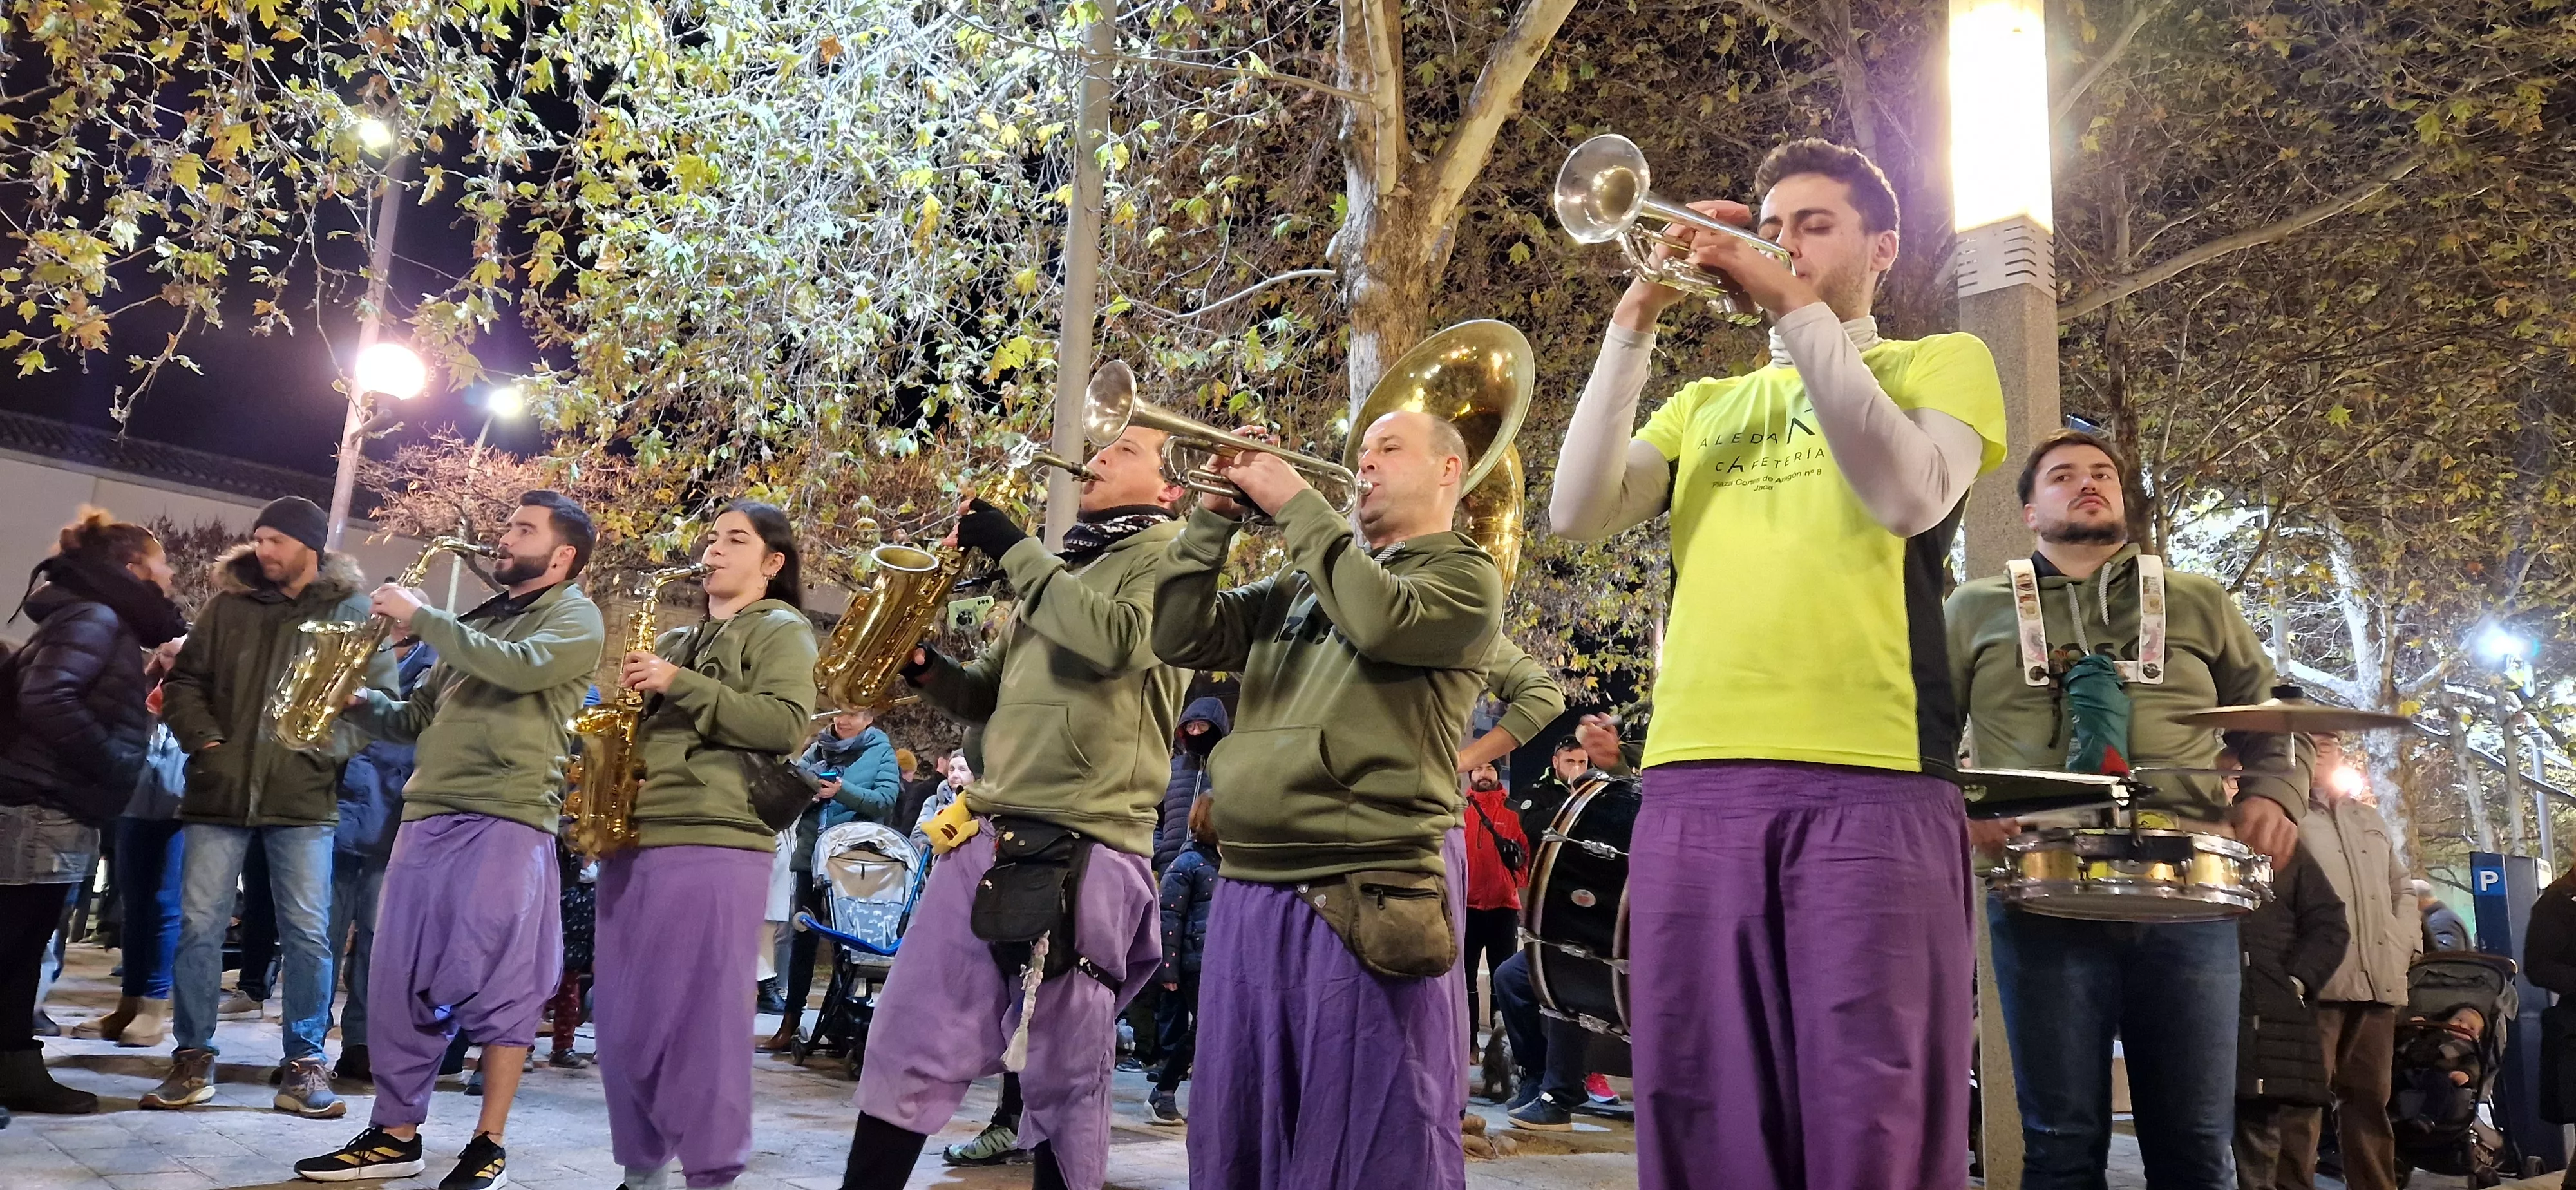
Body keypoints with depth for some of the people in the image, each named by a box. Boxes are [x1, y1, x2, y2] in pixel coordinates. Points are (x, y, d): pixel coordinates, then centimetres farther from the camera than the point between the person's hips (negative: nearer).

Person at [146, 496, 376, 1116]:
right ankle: (193, 1059, 15)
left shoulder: (352, 611, 3)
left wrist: (329, 750, -13)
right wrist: (205, 742, -4)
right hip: (221, 790, 2)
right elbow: (185, 681, 11)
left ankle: (304, 1063, 8)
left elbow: (382, 695, -1)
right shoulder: (227, 605, 10)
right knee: (199, 924, 3)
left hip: (303, 797, -2)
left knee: (307, 931, -1)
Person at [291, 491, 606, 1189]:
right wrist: (361, 703, 5)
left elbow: (521, 668, -20)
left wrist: (422, 619, -11)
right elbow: (419, 720, 25)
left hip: (506, 820, -8)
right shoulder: (479, 621, 24)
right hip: (427, 816, 8)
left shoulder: (576, 616, 2)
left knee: (500, 987, -5)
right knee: (399, 981, 8)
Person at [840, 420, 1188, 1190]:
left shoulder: (1171, 551, 1)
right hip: (989, 833, 7)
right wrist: (926, 668, 6)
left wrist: (1013, 549, -10)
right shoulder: (1060, 563, 23)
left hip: (1084, 848, -7)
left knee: (1065, 1083, 2)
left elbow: (1115, 640, -20)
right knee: (909, 1044, 6)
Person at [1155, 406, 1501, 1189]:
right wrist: (1216, 520, 1)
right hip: (1249, 890, 7)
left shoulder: (1464, 576, 2)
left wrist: (1296, 504, -11)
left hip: (1366, 893, -6)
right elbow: (1182, 637, 11)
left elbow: (1381, 620, -18)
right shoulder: (1297, 585, 20)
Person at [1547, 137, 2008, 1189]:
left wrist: (1795, 310, -8)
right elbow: (1578, 513, 8)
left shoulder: (1940, 363, 15)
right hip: (1693, 782, 4)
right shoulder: (1705, 404, 25)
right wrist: (1635, 324, 2)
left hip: (1866, 780, -3)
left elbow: (1909, 495, -7)